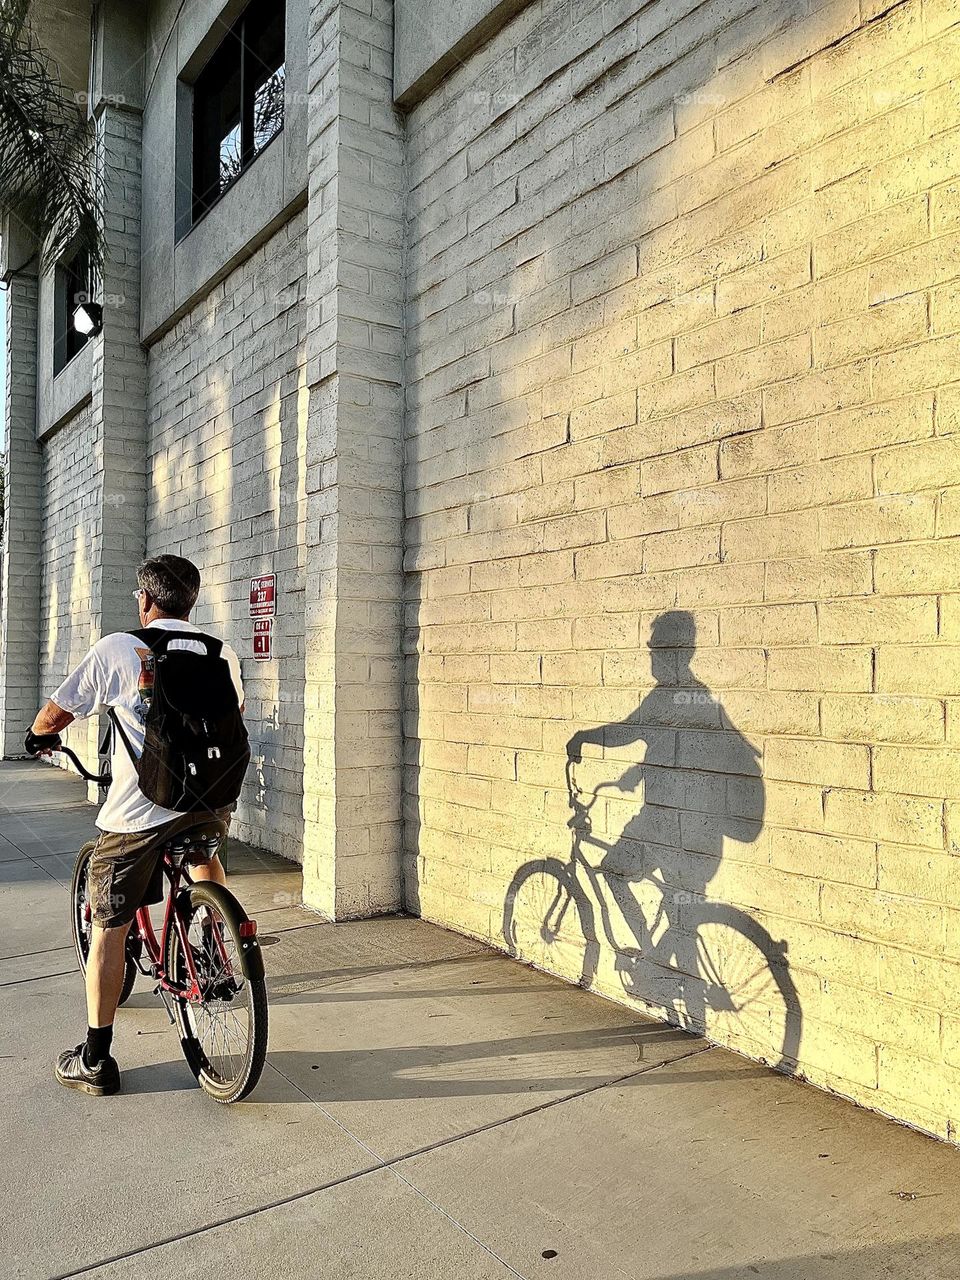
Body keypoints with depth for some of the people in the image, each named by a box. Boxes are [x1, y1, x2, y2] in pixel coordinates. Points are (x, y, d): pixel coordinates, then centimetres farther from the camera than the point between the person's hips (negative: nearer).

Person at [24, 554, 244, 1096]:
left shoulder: (117, 649, -2)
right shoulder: (222, 654, 8)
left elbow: (54, 715, 6)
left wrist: (39, 738, 29)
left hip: (138, 811, -3)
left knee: (110, 929, 10)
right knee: (204, 854, 37)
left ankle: (95, 1061, 19)